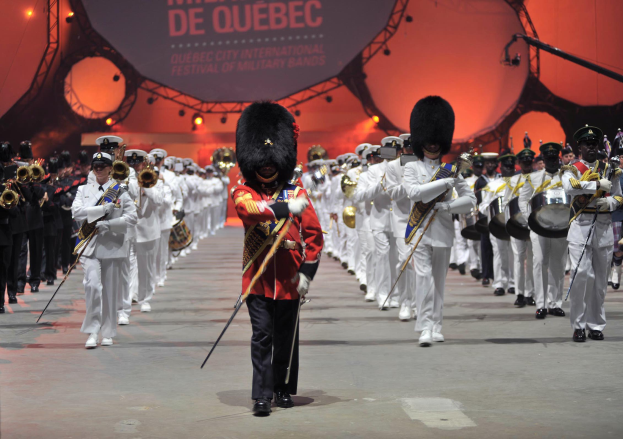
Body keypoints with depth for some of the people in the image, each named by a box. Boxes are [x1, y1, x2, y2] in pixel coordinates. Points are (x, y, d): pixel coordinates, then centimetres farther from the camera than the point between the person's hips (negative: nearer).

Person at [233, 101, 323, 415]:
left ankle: (284, 389, 26)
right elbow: (249, 209, -23)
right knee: (262, 336, -6)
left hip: (289, 279, 2)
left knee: (286, 338, 11)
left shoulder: (296, 193, 6)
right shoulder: (243, 192, 2)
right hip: (258, 278, -2)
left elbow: (314, 235, 5)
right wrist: (286, 208, -30)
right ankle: (262, 395, -3)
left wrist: (307, 272, -3)